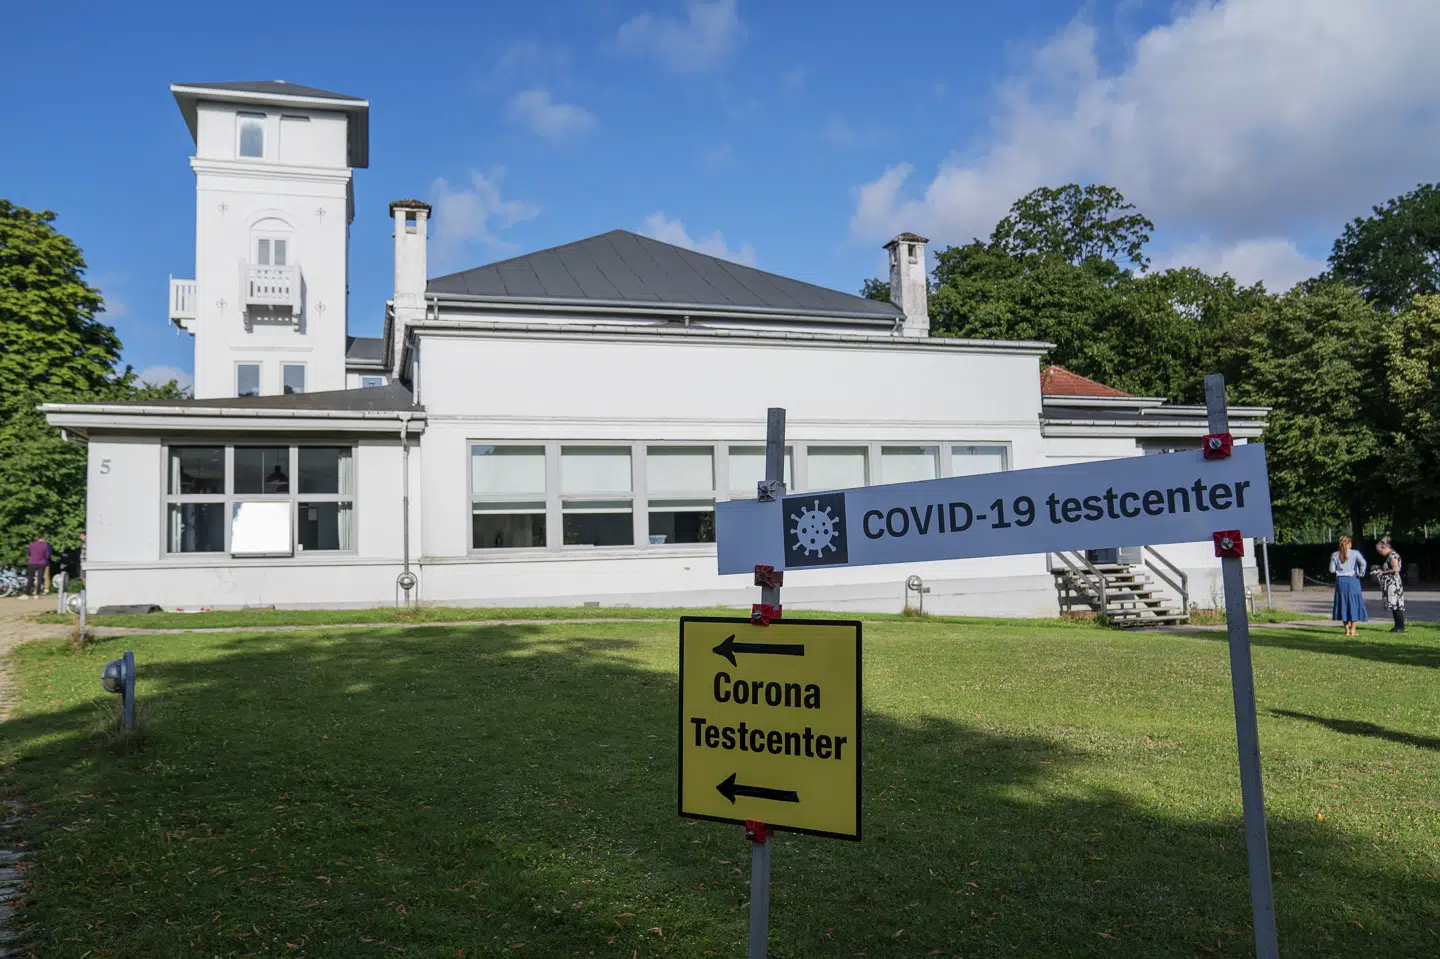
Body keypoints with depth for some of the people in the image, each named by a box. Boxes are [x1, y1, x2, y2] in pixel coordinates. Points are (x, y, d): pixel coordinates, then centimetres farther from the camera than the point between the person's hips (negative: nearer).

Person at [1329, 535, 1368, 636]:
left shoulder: (1335, 555, 3)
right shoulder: (1355, 553, -4)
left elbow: (1332, 570, 3)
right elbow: (1363, 563, -19)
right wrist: (1360, 574, -6)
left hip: (1341, 581, 2)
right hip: (1352, 580, -2)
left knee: (1343, 604, 10)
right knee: (1354, 604, 6)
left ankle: (1346, 629, 12)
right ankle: (1353, 630, 6)